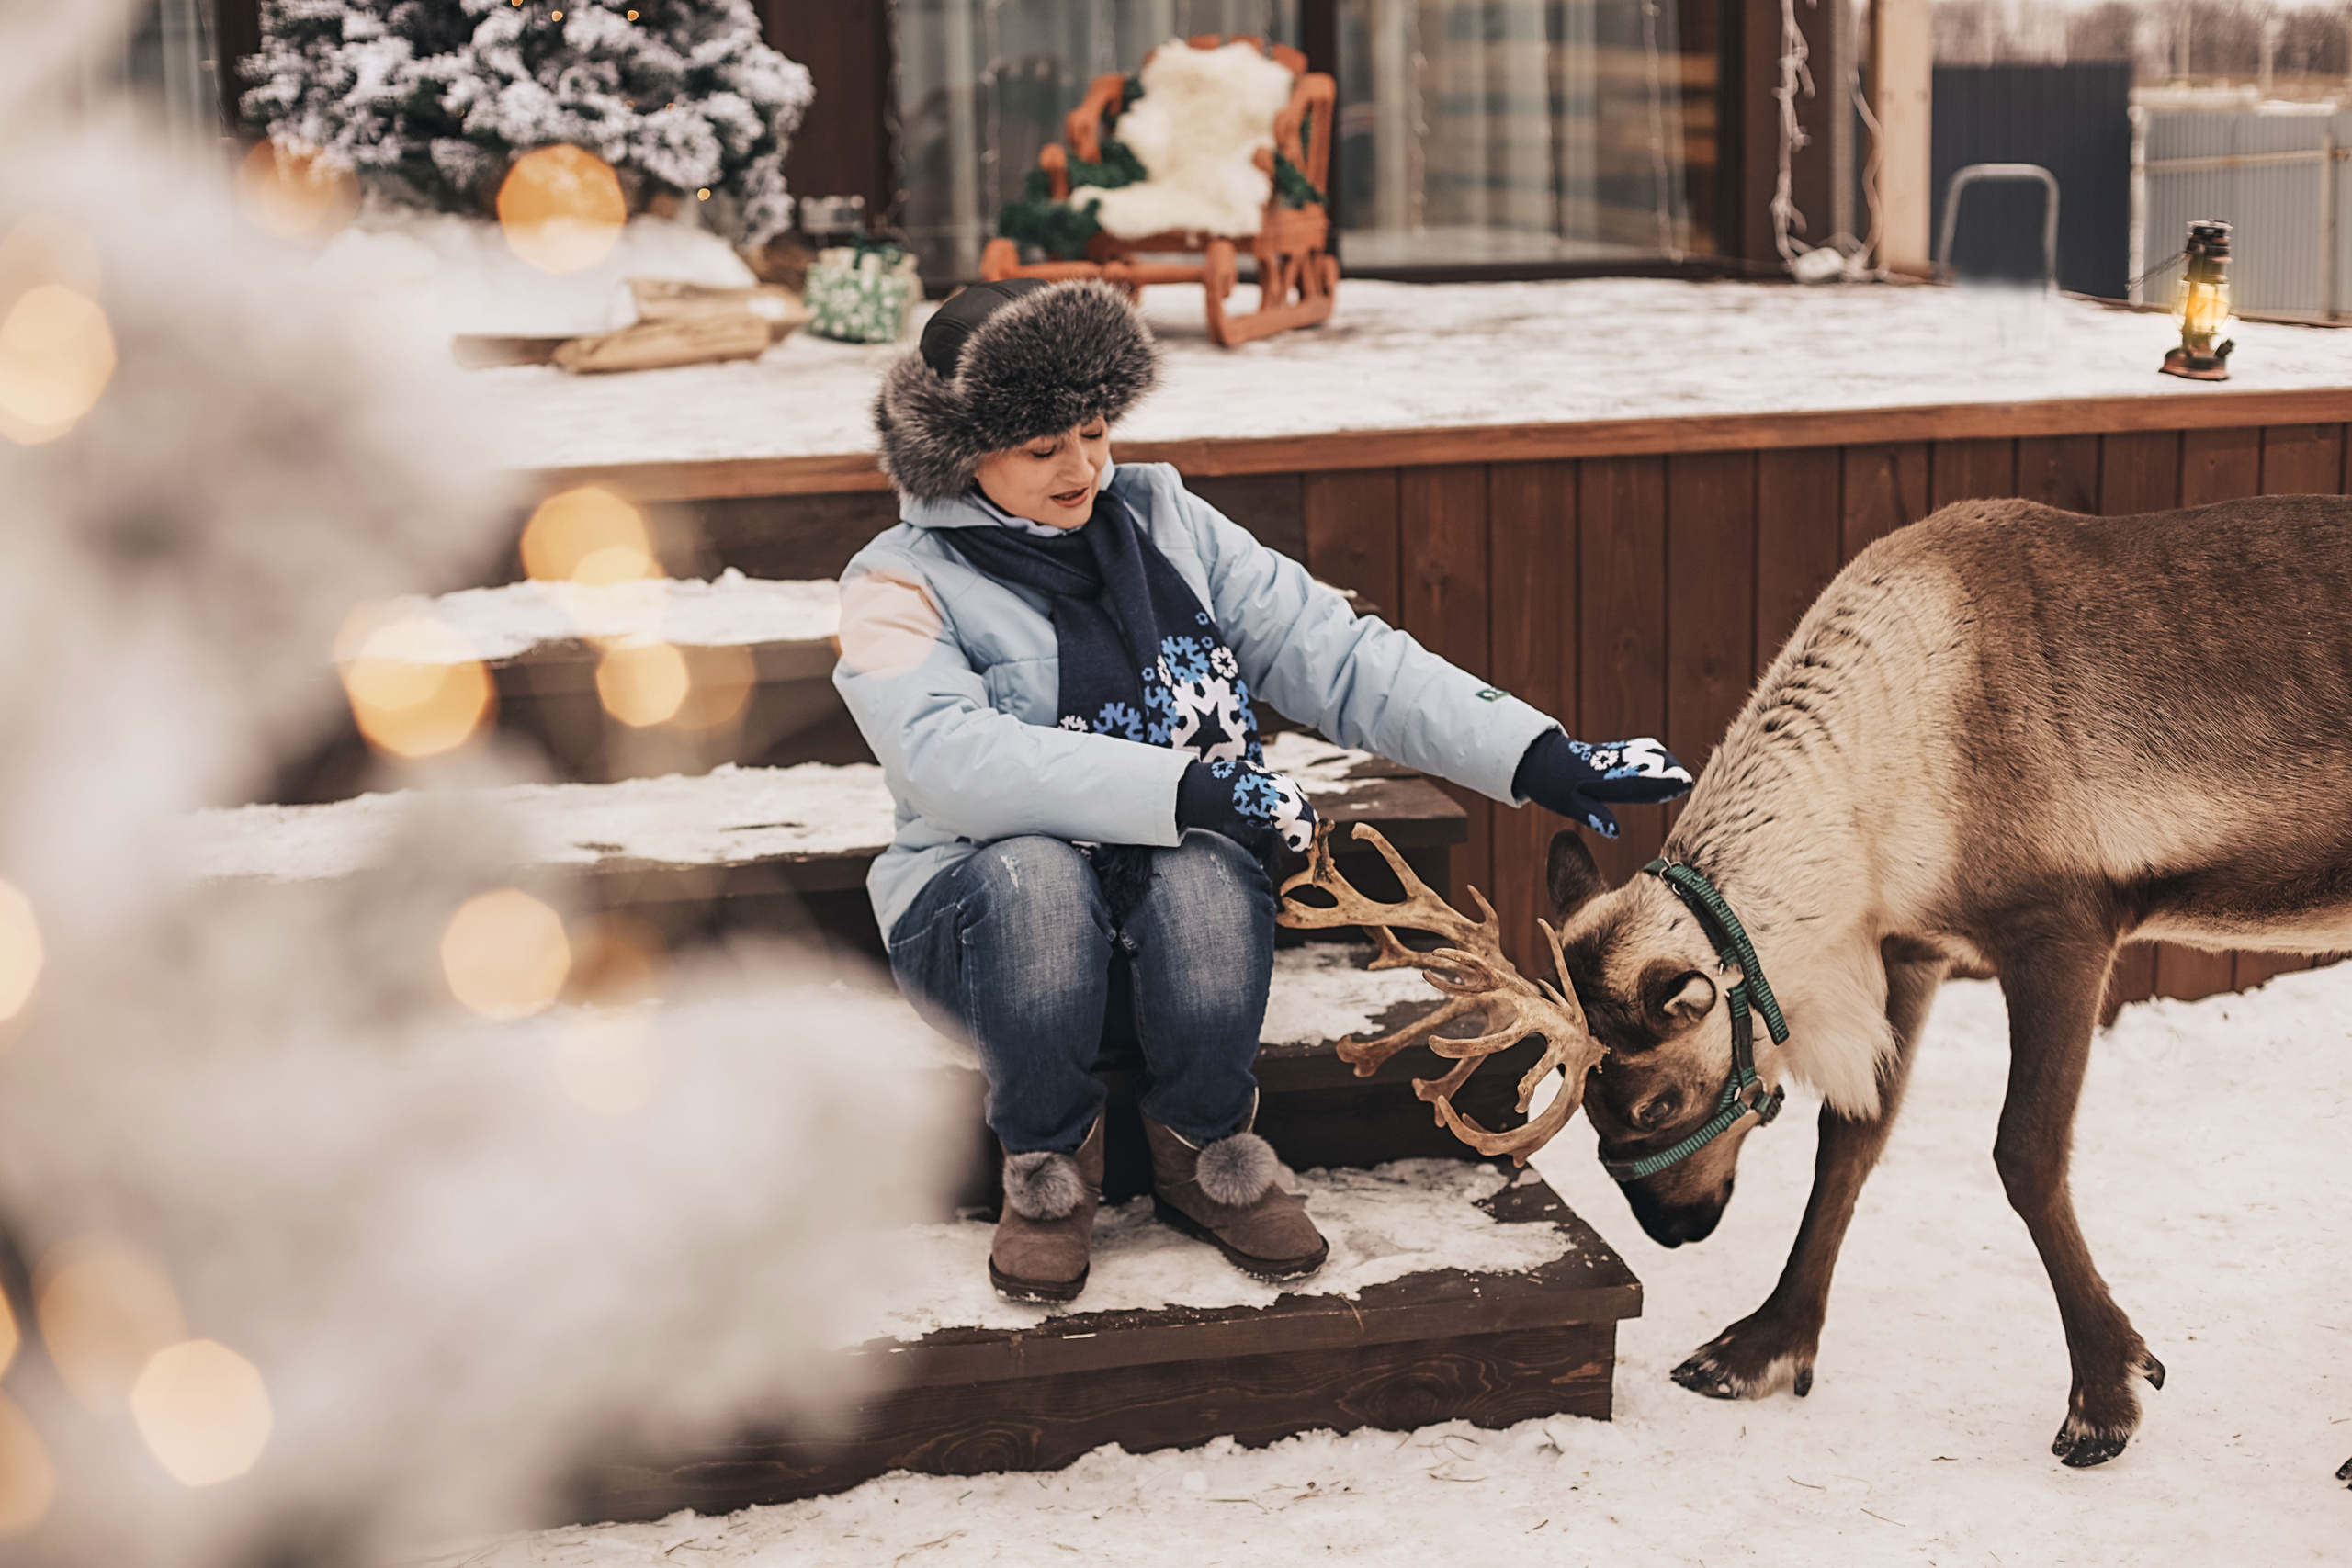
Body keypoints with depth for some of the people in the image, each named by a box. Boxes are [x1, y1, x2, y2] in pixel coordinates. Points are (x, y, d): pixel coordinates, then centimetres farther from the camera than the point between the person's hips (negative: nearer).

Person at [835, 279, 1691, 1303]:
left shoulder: (1163, 520, 9)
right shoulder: (903, 584, -3)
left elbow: (1335, 655, 2)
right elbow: (951, 760, -22)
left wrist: (1536, 758, -9)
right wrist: (1188, 789, -30)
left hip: (1185, 911, 3)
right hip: (984, 918, -2)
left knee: (1202, 874, -32)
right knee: (1035, 871, -36)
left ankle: (1203, 1151, -7)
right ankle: (1047, 1169, -11)